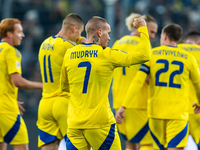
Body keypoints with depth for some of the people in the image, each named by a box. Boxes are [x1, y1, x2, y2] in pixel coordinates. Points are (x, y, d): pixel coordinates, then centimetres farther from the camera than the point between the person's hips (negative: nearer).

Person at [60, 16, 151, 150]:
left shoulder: (69, 55, 7)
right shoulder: (107, 55, -7)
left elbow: (64, 86, 20)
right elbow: (144, 56, -6)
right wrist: (143, 28, 7)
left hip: (75, 123, 4)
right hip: (100, 123, -4)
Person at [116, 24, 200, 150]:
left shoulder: (151, 54, 1)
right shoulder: (188, 58, 2)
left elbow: (137, 81, -9)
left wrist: (123, 106, -11)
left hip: (156, 111, 2)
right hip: (178, 113, -2)